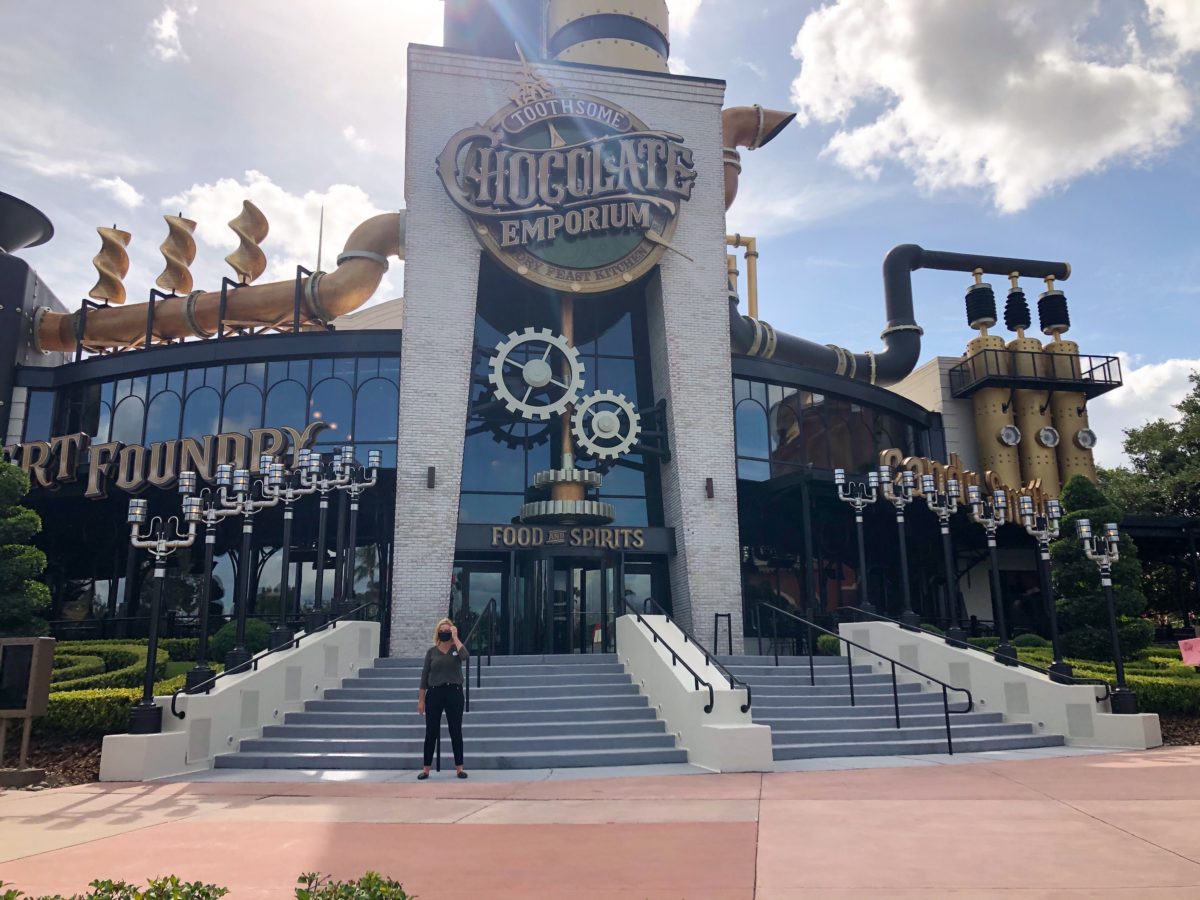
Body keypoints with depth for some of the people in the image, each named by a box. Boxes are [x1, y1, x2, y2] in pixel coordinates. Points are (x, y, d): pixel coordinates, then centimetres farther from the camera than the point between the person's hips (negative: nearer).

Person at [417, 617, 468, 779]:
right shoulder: (432, 651, 5)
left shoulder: (457, 648, 3)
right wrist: (421, 699, 1)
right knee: (431, 732, 4)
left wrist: (455, 637, -12)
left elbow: (464, 656, -22)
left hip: (454, 692, -1)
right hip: (434, 693, 1)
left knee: (456, 731, 4)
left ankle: (459, 768, 11)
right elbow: (424, 676, 5)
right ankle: (426, 769, 13)